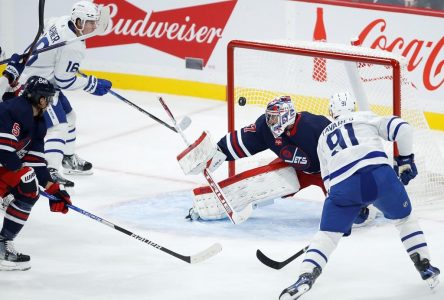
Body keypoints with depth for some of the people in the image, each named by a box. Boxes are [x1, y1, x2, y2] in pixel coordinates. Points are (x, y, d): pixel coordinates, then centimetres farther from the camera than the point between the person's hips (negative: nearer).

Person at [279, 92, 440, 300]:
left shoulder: (324, 137, 34)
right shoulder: (365, 118, 25)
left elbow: (328, 179, 34)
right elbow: (401, 128, 9)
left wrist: (348, 214, 41)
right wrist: (405, 160, 20)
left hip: (342, 185, 1)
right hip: (378, 172, -1)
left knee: (328, 233, 13)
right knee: (404, 218, 24)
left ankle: (306, 276, -8)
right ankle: (425, 269, 22)